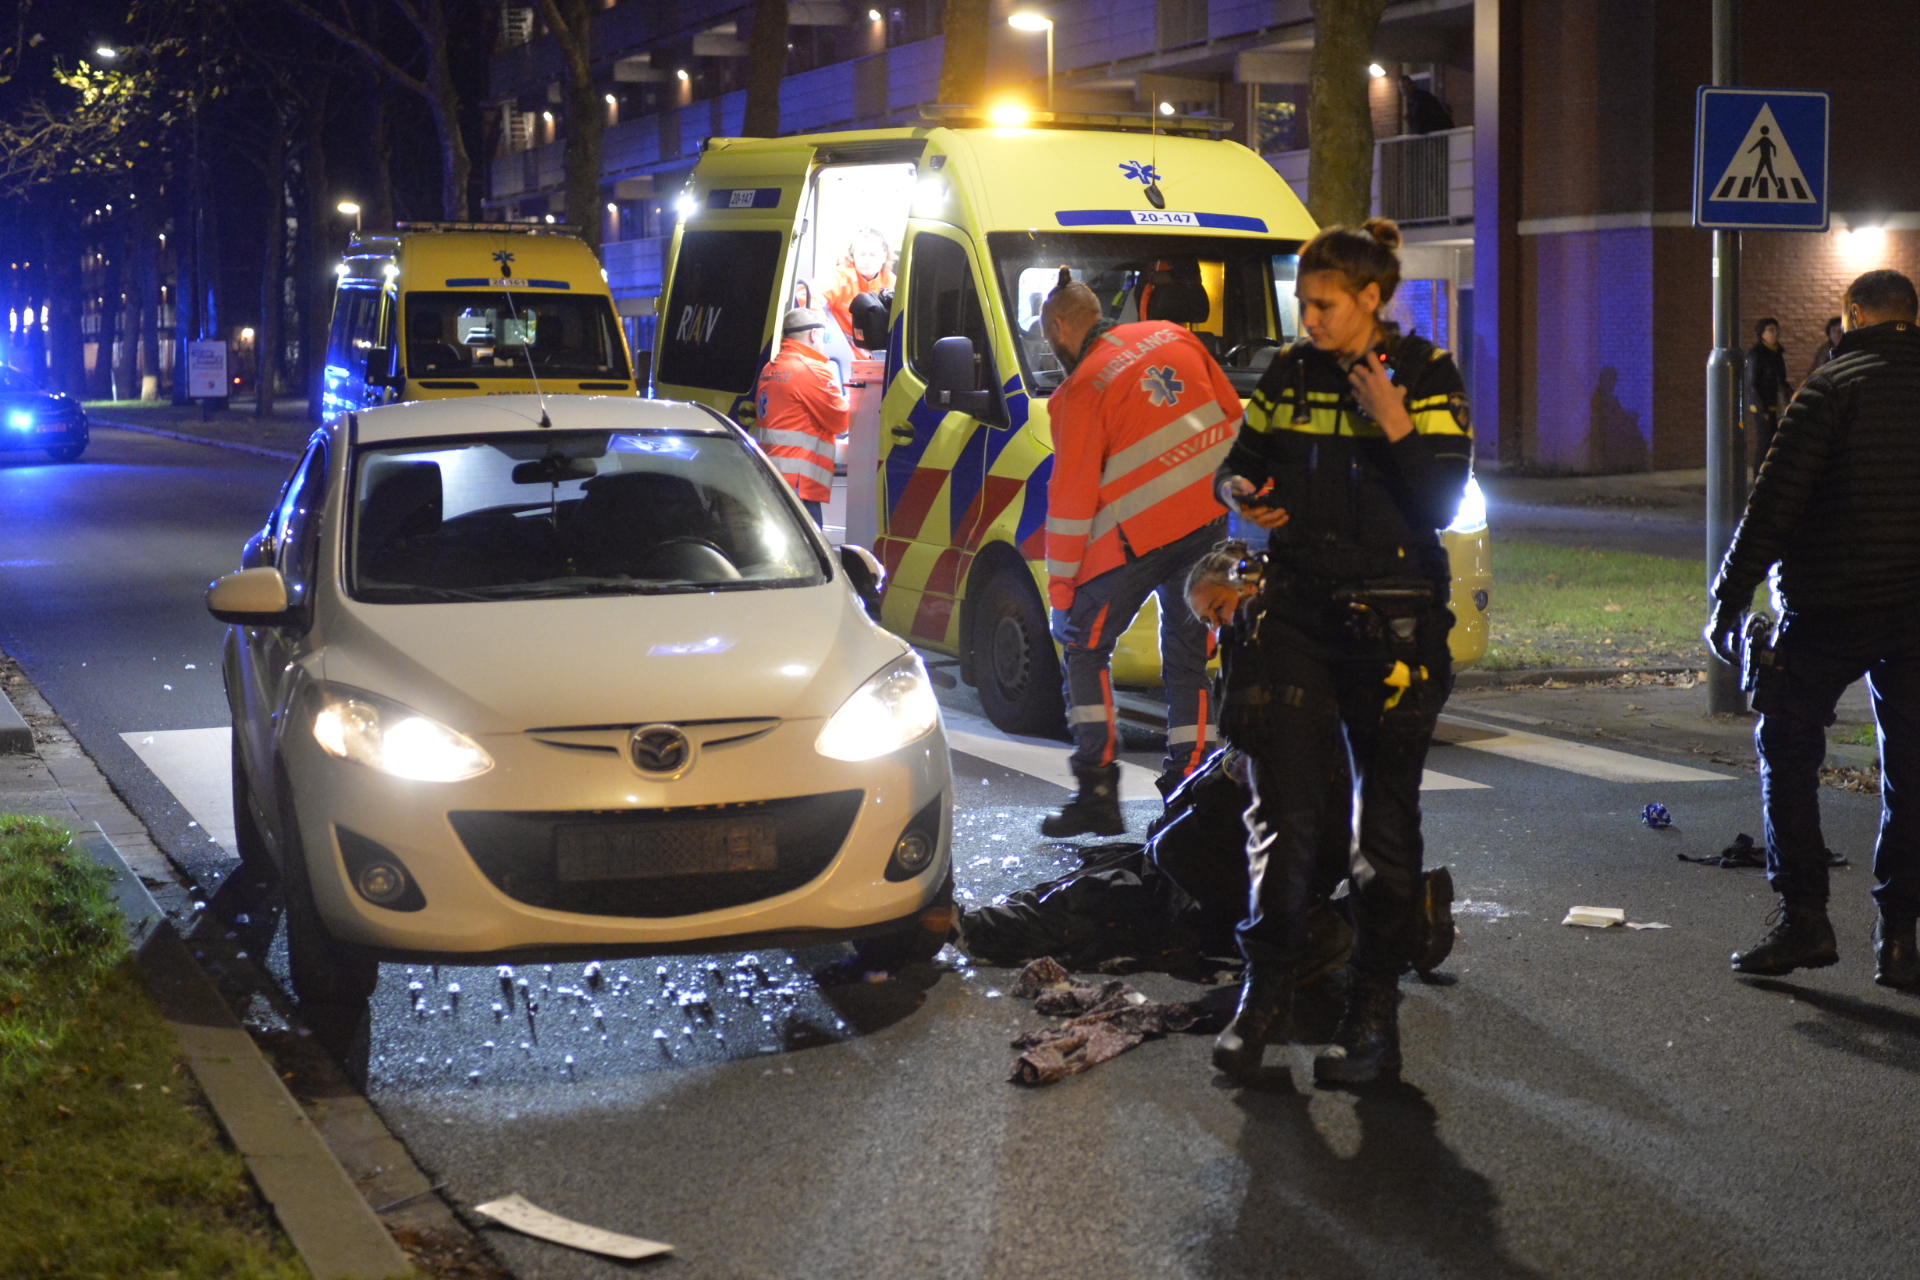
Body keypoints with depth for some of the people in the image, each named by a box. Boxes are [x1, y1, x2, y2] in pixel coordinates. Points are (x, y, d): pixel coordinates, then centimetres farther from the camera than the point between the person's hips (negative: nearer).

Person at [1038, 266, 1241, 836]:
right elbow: (1233, 416, 15)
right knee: (1188, 650, 14)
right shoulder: (1171, 339, 10)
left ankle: (1097, 793, -1)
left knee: (1084, 645, 6)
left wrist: (1060, 591, -3)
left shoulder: (1081, 391, -8)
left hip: (1140, 534, -6)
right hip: (1211, 518, 6)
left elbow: (1072, 500, -8)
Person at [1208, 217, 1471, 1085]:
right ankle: (1265, 994, 11)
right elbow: (1244, 460, 19)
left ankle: (1375, 1009, 12)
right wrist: (1240, 492, -4)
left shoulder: (1425, 377, -5)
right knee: (1281, 809, 0)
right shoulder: (1288, 374, 8)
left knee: (1386, 818, 4)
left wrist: (1394, 426, -24)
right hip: (1296, 608, 3)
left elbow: (1444, 503, -11)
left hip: (1391, 617, -3)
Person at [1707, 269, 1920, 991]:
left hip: (1832, 606, -4)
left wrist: (1728, 600, -8)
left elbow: (1775, 503, -12)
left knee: (1786, 744, 9)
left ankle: (1804, 918, 3)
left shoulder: (1835, 385, -6)